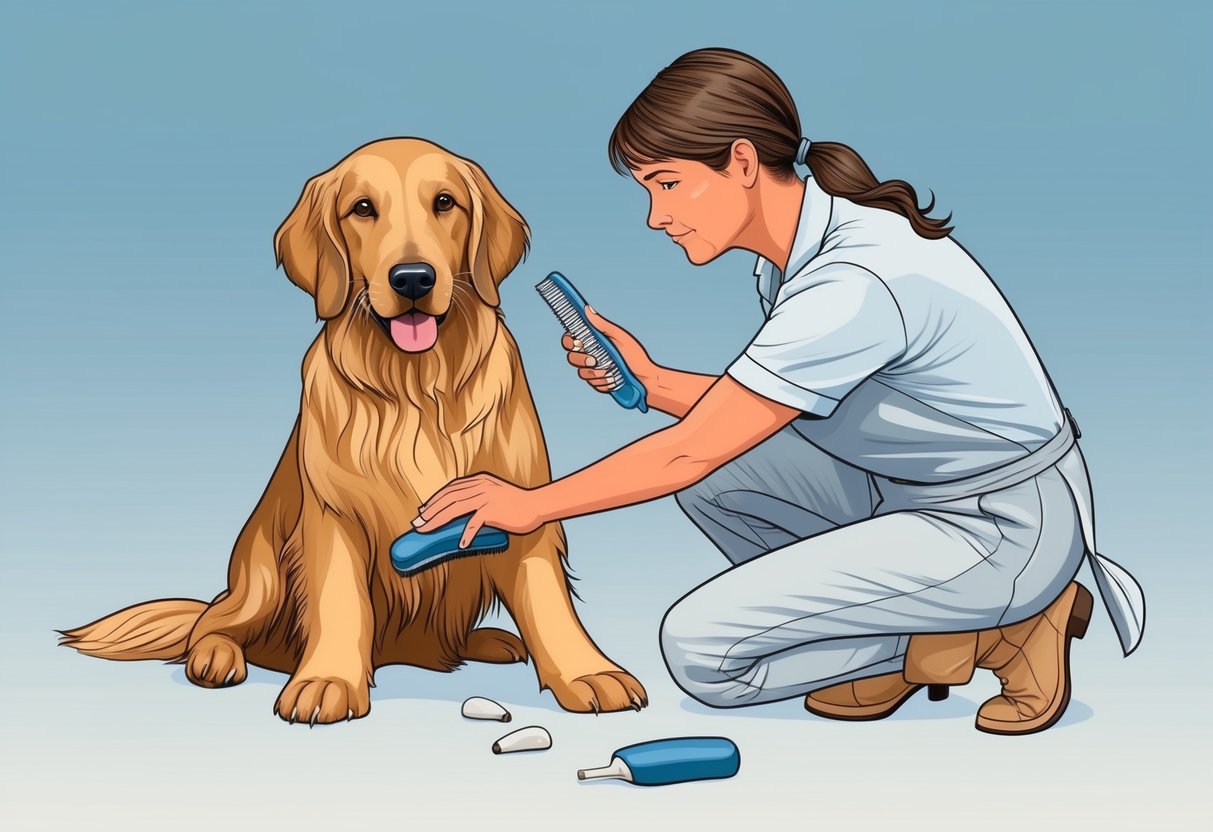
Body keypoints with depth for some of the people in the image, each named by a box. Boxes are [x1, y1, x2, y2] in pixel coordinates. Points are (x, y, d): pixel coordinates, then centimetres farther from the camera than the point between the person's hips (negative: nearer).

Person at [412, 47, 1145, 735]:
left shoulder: (852, 285, -28)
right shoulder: (798, 249, 1)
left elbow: (690, 453, -23)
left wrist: (535, 504, -13)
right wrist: (651, 382, -3)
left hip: (1008, 526, -9)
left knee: (702, 648, -14)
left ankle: (996, 629, -3)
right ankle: (903, 619, 3)